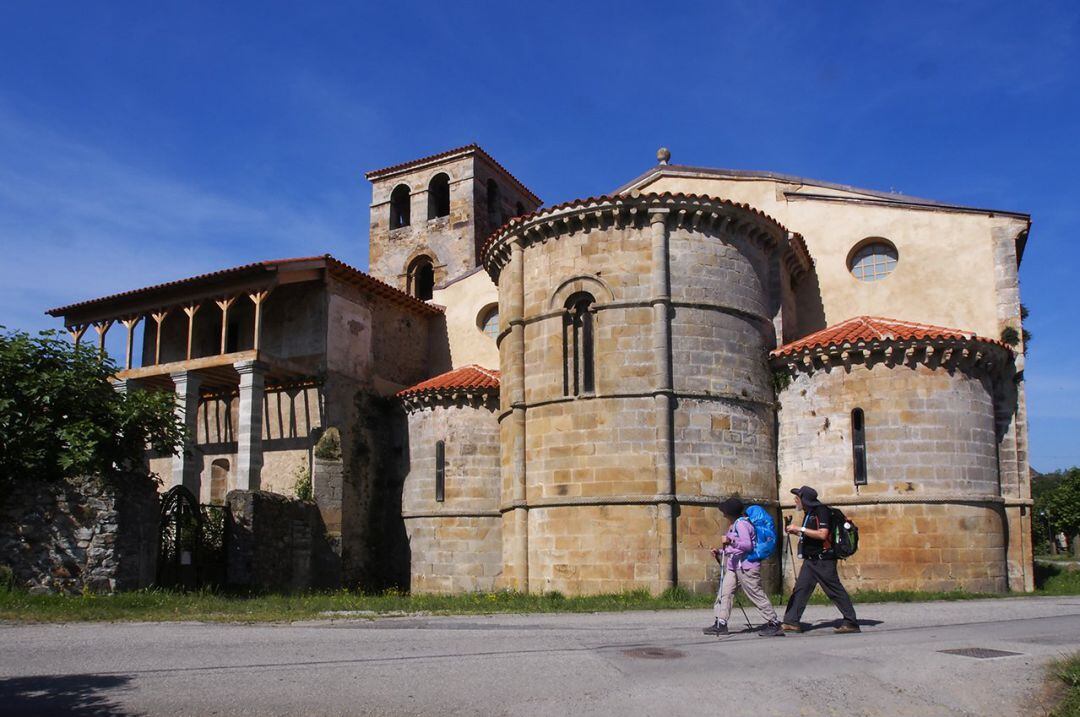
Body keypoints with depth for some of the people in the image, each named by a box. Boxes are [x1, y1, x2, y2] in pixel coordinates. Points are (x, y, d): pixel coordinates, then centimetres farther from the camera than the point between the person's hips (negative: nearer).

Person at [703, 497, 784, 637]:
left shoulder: (741, 524, -13)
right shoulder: (735, 525, 18)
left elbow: (747, 545, -25)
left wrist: (731, 541, -35)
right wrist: (720, 552, 17)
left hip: (746, 566, -10)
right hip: (735, 566, 10)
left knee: (757, 595, -5)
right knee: (724, 592, 3)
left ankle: (774, 624, 4)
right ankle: (720, 624, 3)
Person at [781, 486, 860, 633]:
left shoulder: (821, 511, -12)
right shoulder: (809, 513, 16)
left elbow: (822, 534, -23)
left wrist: (800, 529, -19)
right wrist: (795, 532, 10)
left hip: (823, 560, -9)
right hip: (810, 560, 9)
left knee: (835, 591, -5)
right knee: (800, 589, 3)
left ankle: (851, 623, 1)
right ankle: (792, 622, 4)